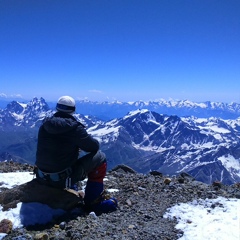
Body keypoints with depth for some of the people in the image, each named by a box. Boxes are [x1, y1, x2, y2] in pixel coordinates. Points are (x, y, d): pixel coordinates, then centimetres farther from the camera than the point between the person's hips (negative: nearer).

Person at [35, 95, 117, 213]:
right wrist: (84, 143, 16)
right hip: (62, 180, -6)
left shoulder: (45, 124, 1)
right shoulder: (73, 127, -17)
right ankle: (94, 202, 9)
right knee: (99, 157, 3)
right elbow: (94, 146, -6)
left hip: (41, 177, 7)